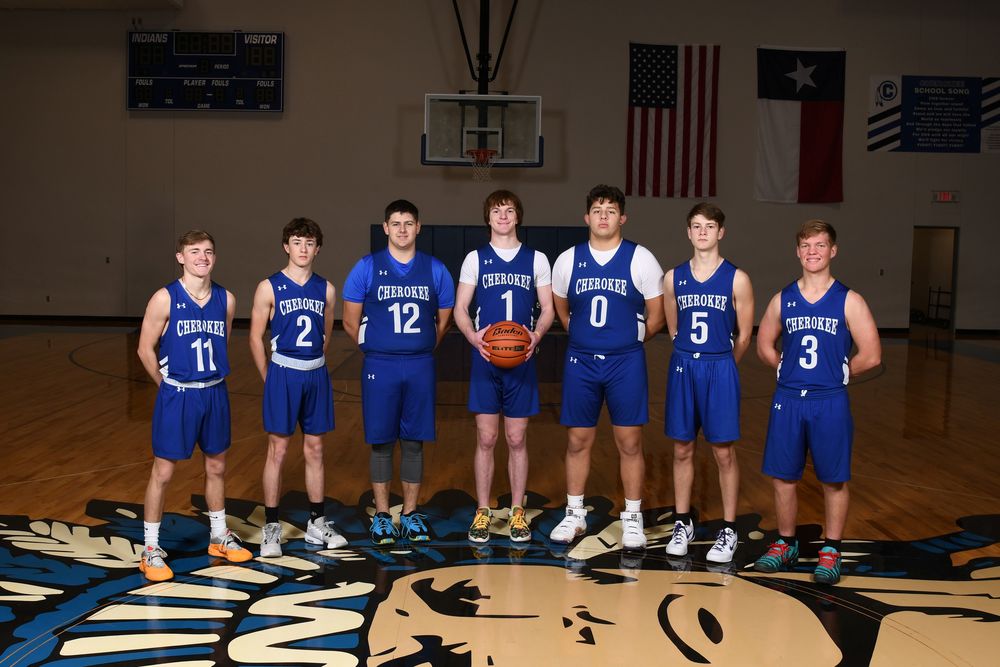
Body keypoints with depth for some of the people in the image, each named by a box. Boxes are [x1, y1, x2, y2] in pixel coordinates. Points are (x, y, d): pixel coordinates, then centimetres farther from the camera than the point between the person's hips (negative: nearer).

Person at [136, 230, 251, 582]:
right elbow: (146, 348, -5)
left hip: (215, 393, 5)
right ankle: (151, 549, 14)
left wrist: (211, 380, 9)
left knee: (217, 467, 16)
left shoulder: (226, 299, 1)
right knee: (163, 471, 2)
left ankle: (219, 537, 32)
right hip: (177, 395, -4)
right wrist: (169, 385, -2)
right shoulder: (165, 299, -11)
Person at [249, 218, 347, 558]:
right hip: (283, 374, -4)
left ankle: (317, 524, 21)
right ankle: (271, 529, 9)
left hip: (316, 375, 4)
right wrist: (269, 378, -2)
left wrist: (312, 364, 11)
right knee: (277, 450, 0)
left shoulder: (325, 289, 5)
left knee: (314, 449, 11)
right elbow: (255, 338, -2)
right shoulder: (270, 288, -5)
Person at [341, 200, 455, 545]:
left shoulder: (435, 270, 3)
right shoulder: (367, 267, -2)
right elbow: (351, 322, 2)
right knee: (381, 442, 5)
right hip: (380, 367, -1)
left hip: (420, 367, 2)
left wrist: (420, 349, 10)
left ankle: (411, 513, 19)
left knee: (414, 442, 8)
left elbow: (443, 320, 12)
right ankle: (381, 514, 17)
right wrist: (376, 350, 5)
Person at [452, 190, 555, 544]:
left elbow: (547, 308, 7)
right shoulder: (475, 258, 6)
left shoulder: (536, 259, 7)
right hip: (485, 359, 0)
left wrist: (536, 335, -14)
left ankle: (517, 512, 17)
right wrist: (474, 337, -16)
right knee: (486, 439, 3)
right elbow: (460, 309, 4)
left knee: (517, 439, 5)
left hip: (521, 360, 0)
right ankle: (483, 512, 14)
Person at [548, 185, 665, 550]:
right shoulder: (568, 260, 2)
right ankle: (574, 515, 22)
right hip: (580, 361, 2)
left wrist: (629, 341, 9)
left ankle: (633, 518, 17)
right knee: (578, 440, 8)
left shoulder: (641, 259, -4)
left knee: (630, 442, 3)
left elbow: (656, 316, 3)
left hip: (626, 362, -2)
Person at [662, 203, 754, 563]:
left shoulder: (736, 279, -4)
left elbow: (743, 336, 2)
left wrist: (719, 365, 10)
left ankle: (728, 530, 14)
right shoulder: (674, 278, 4)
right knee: (682, 449, 9)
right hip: (683, 367, 3)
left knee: (723, 452, 2)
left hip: (720, 369, -2)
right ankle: (682, 524, 22)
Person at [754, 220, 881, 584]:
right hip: (788, 400, 3)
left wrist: (837, 373, 2)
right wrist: (791, 369, 6)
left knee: (834, 480, 5)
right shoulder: (783, 299, 5)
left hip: (830, 402, -3)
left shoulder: (849, 301, -3)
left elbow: (871, 355, -5)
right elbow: (764, 345, 15)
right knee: (783, 477, 8)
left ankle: (830, 552, 19)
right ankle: (785, 544, 25)